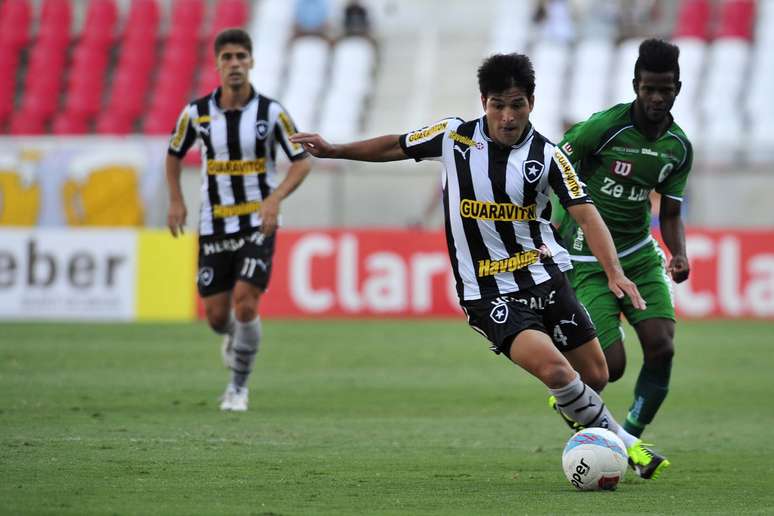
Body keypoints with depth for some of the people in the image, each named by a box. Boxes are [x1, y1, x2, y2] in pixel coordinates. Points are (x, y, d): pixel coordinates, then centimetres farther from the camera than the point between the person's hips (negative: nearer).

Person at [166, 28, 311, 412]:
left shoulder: (271, 112, -9)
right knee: (216, 315, 2)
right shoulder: (197, 113, -4)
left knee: (245, 305, -15)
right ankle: (234, 336, 42)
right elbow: (174, 153, 14)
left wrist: (275, 199, -19)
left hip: (258, 224, -2)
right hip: (214, 226, 2)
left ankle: (239, 387, 4)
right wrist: (176, 201, 2)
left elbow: (302, 161, -4)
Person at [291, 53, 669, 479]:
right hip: (488, 294, -2)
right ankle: (624, 443, -7)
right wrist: (333, 151, 11)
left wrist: (614, 272, -26)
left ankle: (572, 410, 45)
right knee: (553, 368, -25)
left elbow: (587, 215, -13)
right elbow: (395, 146, 14)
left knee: (595, 377, 6)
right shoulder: (454, 137, -3)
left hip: (546, 279, 2)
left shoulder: (546, 155, -5)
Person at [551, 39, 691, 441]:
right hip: (589, 263, -5)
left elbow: (670, 213, 10)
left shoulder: (679, 147, 1)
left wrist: (680, 255, -8)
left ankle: (631, 438, 5)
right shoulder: (605, 127, -17)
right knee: (612, 367, -11)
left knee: (662, 347, -14)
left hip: (640, 256, 5)